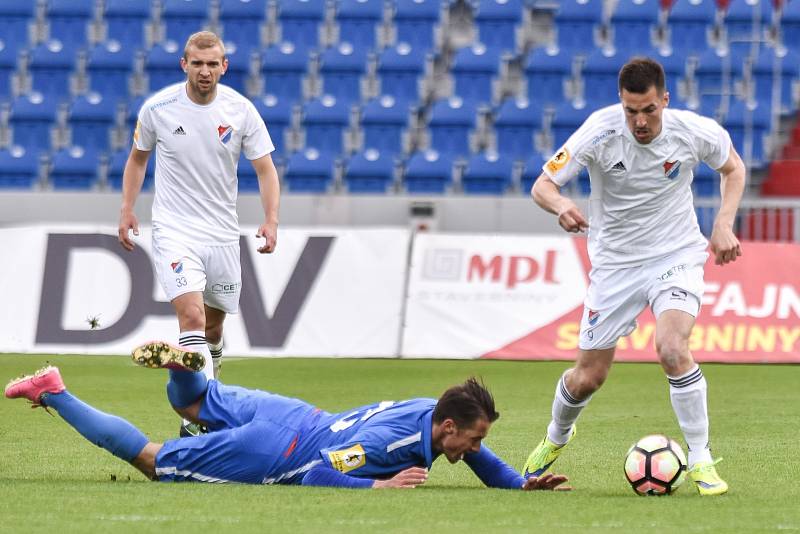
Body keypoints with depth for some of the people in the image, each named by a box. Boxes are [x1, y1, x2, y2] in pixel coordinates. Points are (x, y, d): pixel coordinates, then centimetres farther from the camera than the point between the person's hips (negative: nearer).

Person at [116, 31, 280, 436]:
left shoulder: (241, 110, -4)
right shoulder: (158, 108, -6)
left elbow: (265, 168, 0)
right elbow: (138, 157, 11)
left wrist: (271, 220, -15)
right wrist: (127, 210, 4)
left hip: (222, 233, 3)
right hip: (174, 231, -3)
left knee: (213, 329, 13)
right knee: (192, 316, -21)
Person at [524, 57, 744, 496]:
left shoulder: (694, 132, -16)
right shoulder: (600, 133, -20)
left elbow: (733, 167, 6)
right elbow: (542, 185, -17)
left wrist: (724, 225, -8)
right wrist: (561, 205, -41)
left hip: (676, 257, -1)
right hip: (615, 262, 1)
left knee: (672, 349, -28)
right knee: (588, 377, 6)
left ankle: (700, 460, -13)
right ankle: (556, 437, 41)